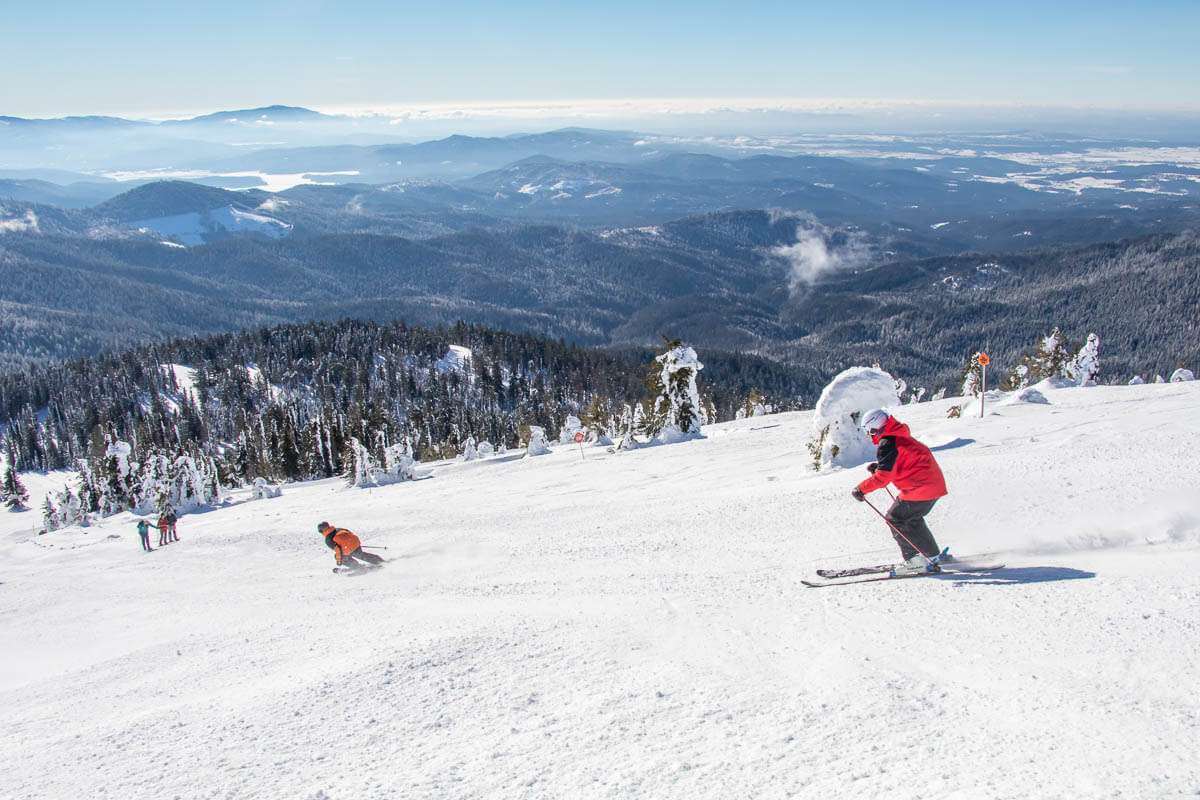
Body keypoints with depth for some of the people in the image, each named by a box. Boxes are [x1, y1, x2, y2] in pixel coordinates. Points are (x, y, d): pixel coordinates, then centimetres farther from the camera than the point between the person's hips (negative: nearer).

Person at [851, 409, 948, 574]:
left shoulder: (886, 444, -15)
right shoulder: (900, 436, 15)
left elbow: (884, 476, -21)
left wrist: (862, 489, -14)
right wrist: (878, 466, 16)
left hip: (920, 489, -10)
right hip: (934, 484, 10)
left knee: (894, 519, -1)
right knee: (911, 518, 25)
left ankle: (917, 560, -2)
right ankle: (933, 554, 34)